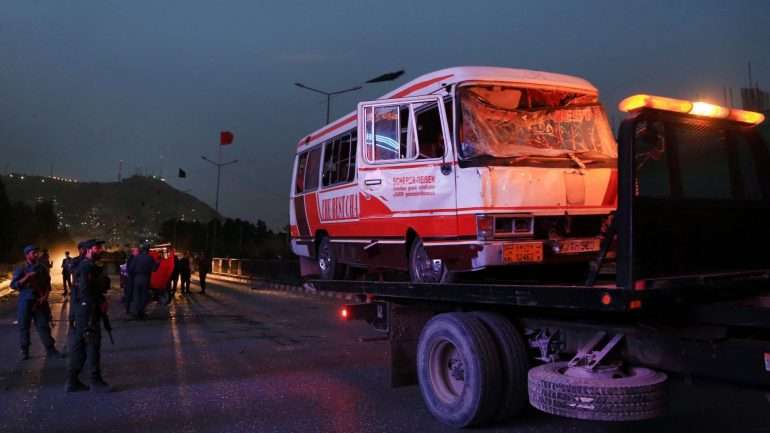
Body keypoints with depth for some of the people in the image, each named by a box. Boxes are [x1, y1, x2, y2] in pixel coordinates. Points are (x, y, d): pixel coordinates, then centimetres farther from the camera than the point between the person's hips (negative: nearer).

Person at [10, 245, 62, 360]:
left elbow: (47, 285, 11)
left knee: (44, 325, 3)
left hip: (40, 301, 2)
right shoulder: (21, 270, -2)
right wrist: (27, 277, -21)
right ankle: (24, 351, 15)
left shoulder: (42, 268, 8)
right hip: (26, 302, -2)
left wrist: (45, 296, -4)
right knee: (24, 326, 3)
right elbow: (13, 285, -10)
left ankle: (50, 349, 6)